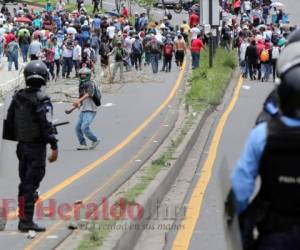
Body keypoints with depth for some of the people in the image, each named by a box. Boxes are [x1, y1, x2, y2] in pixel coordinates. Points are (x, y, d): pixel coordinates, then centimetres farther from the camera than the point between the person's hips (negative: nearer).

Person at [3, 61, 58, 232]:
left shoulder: (18, 97, 3)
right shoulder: (42, 100, -17)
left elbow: (9, 121, 9)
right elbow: (47, 125, -20)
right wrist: (54, 147, -18)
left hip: (22, 145, 6)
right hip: (37, 146, -6)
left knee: (25, 182, 17)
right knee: (31, 183, -4)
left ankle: (23, 217, 23)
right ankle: (27, 221, -4)